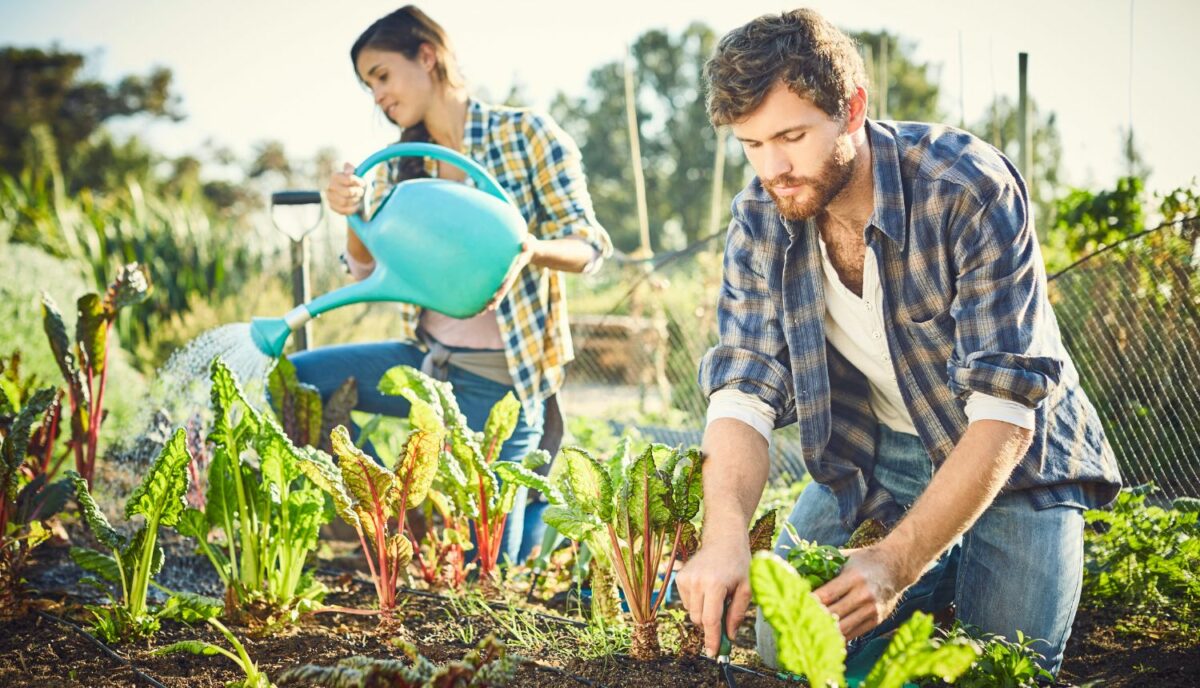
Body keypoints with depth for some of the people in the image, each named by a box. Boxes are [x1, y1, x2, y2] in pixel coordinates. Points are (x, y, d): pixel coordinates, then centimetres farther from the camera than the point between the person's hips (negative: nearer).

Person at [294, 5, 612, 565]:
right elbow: (369, 271, 5)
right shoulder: (402, 164, 8)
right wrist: (353, 215, -16)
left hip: (497, 378, -6)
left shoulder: (526, 134, -7)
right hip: (426, 360, 6)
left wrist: (530, 247, -29)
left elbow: (589, 246, -7)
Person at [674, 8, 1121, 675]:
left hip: (1008, 456, -4)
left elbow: (1006, 410, -31)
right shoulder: (760, 220, -13)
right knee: (783, 650, -4)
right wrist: (726, 536, -39)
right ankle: (942, 575, 20)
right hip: (869, 457, 4)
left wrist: (897, 561, -41)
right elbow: (744, 393, -19)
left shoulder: (972, 189, -29)